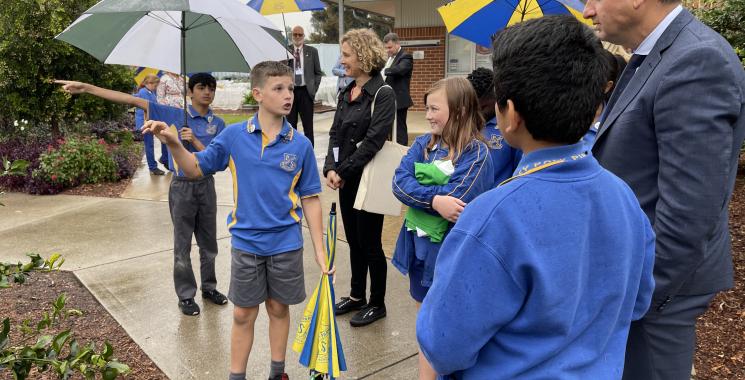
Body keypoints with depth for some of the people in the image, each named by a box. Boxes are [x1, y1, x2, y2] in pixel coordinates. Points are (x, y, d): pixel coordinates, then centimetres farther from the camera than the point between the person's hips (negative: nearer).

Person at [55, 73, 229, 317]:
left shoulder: (217, 124, 1)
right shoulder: (175, 115, -4)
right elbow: (132, 100, -8)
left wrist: (194, 141, -21)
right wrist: (86, 88, -11)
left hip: (206, 185, 2)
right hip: (182, 187, -2)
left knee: (209, 243, 13)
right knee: (182, 245, 6)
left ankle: (209, 287, 32)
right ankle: (186, 296, 19)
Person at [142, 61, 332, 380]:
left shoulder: (300, 144, -6)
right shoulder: (234, 136, -6)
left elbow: (310, 199, -2)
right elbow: (196, 169, 4)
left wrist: (320, 250, -3)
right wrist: (173, 144, -16)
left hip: (286, 244, 0)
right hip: (245, 242, 0)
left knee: (278, 308, 15)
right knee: (243, 314, 12)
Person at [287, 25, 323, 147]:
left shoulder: (312, 51, 5)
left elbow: (318, 72, 8)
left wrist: (314, 89, 0)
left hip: (305, 92, 0)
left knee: (308, 125, 3)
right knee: (290, 124, 6)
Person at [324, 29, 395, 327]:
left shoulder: (383, 94, -14)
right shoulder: (346, 94, 10)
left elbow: (373, 140, -20)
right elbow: (335, 134, 7)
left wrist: (343, 171, -15)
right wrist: (331, 168, -9)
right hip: (346, 179, 7)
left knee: (370, 243, 4)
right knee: (354, 240, 17)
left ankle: (377, 303, 22)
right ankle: (357, 296, 34)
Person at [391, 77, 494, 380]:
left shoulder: (476, 152, -15)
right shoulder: (422, 144, 2)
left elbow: (454, 202, -24)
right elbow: (398, 182, -11)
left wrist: (416, 191, -14)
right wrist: (434, 199, -26)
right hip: (419, 244, 6)